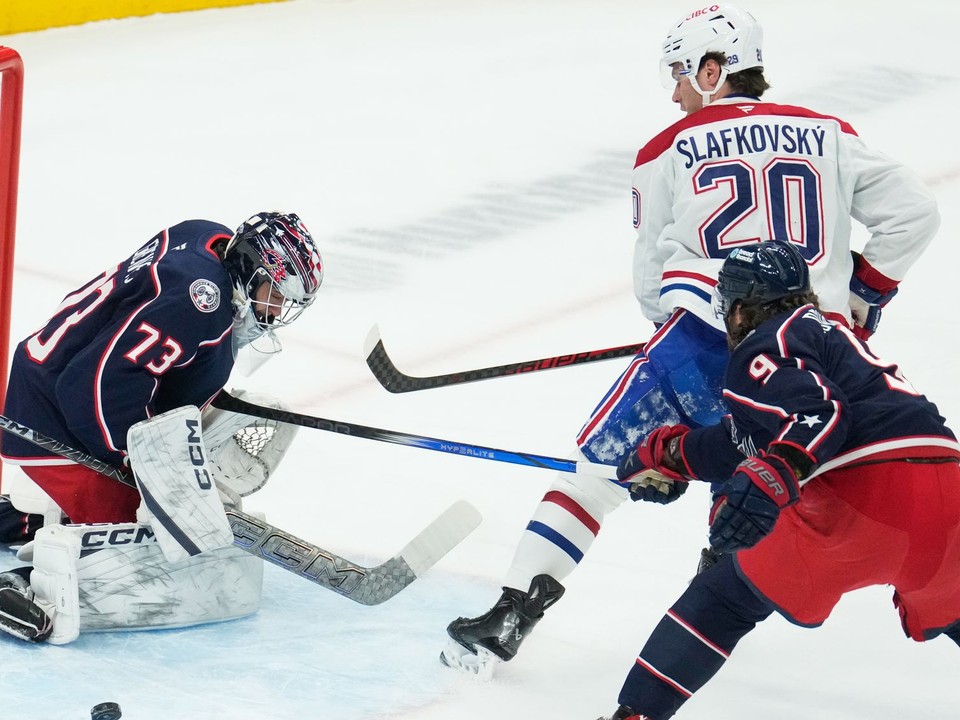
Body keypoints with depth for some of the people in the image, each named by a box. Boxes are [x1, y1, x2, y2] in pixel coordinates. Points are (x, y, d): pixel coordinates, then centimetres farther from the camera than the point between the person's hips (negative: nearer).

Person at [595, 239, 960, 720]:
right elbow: (754, 441, 37)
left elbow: (816, 413, -14)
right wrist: (671, 455, 46)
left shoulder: (762, 349, 6)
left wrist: (767, 485, -28)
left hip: (865, 493, -7)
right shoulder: (824, 332, 32)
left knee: (730, 594, 9)